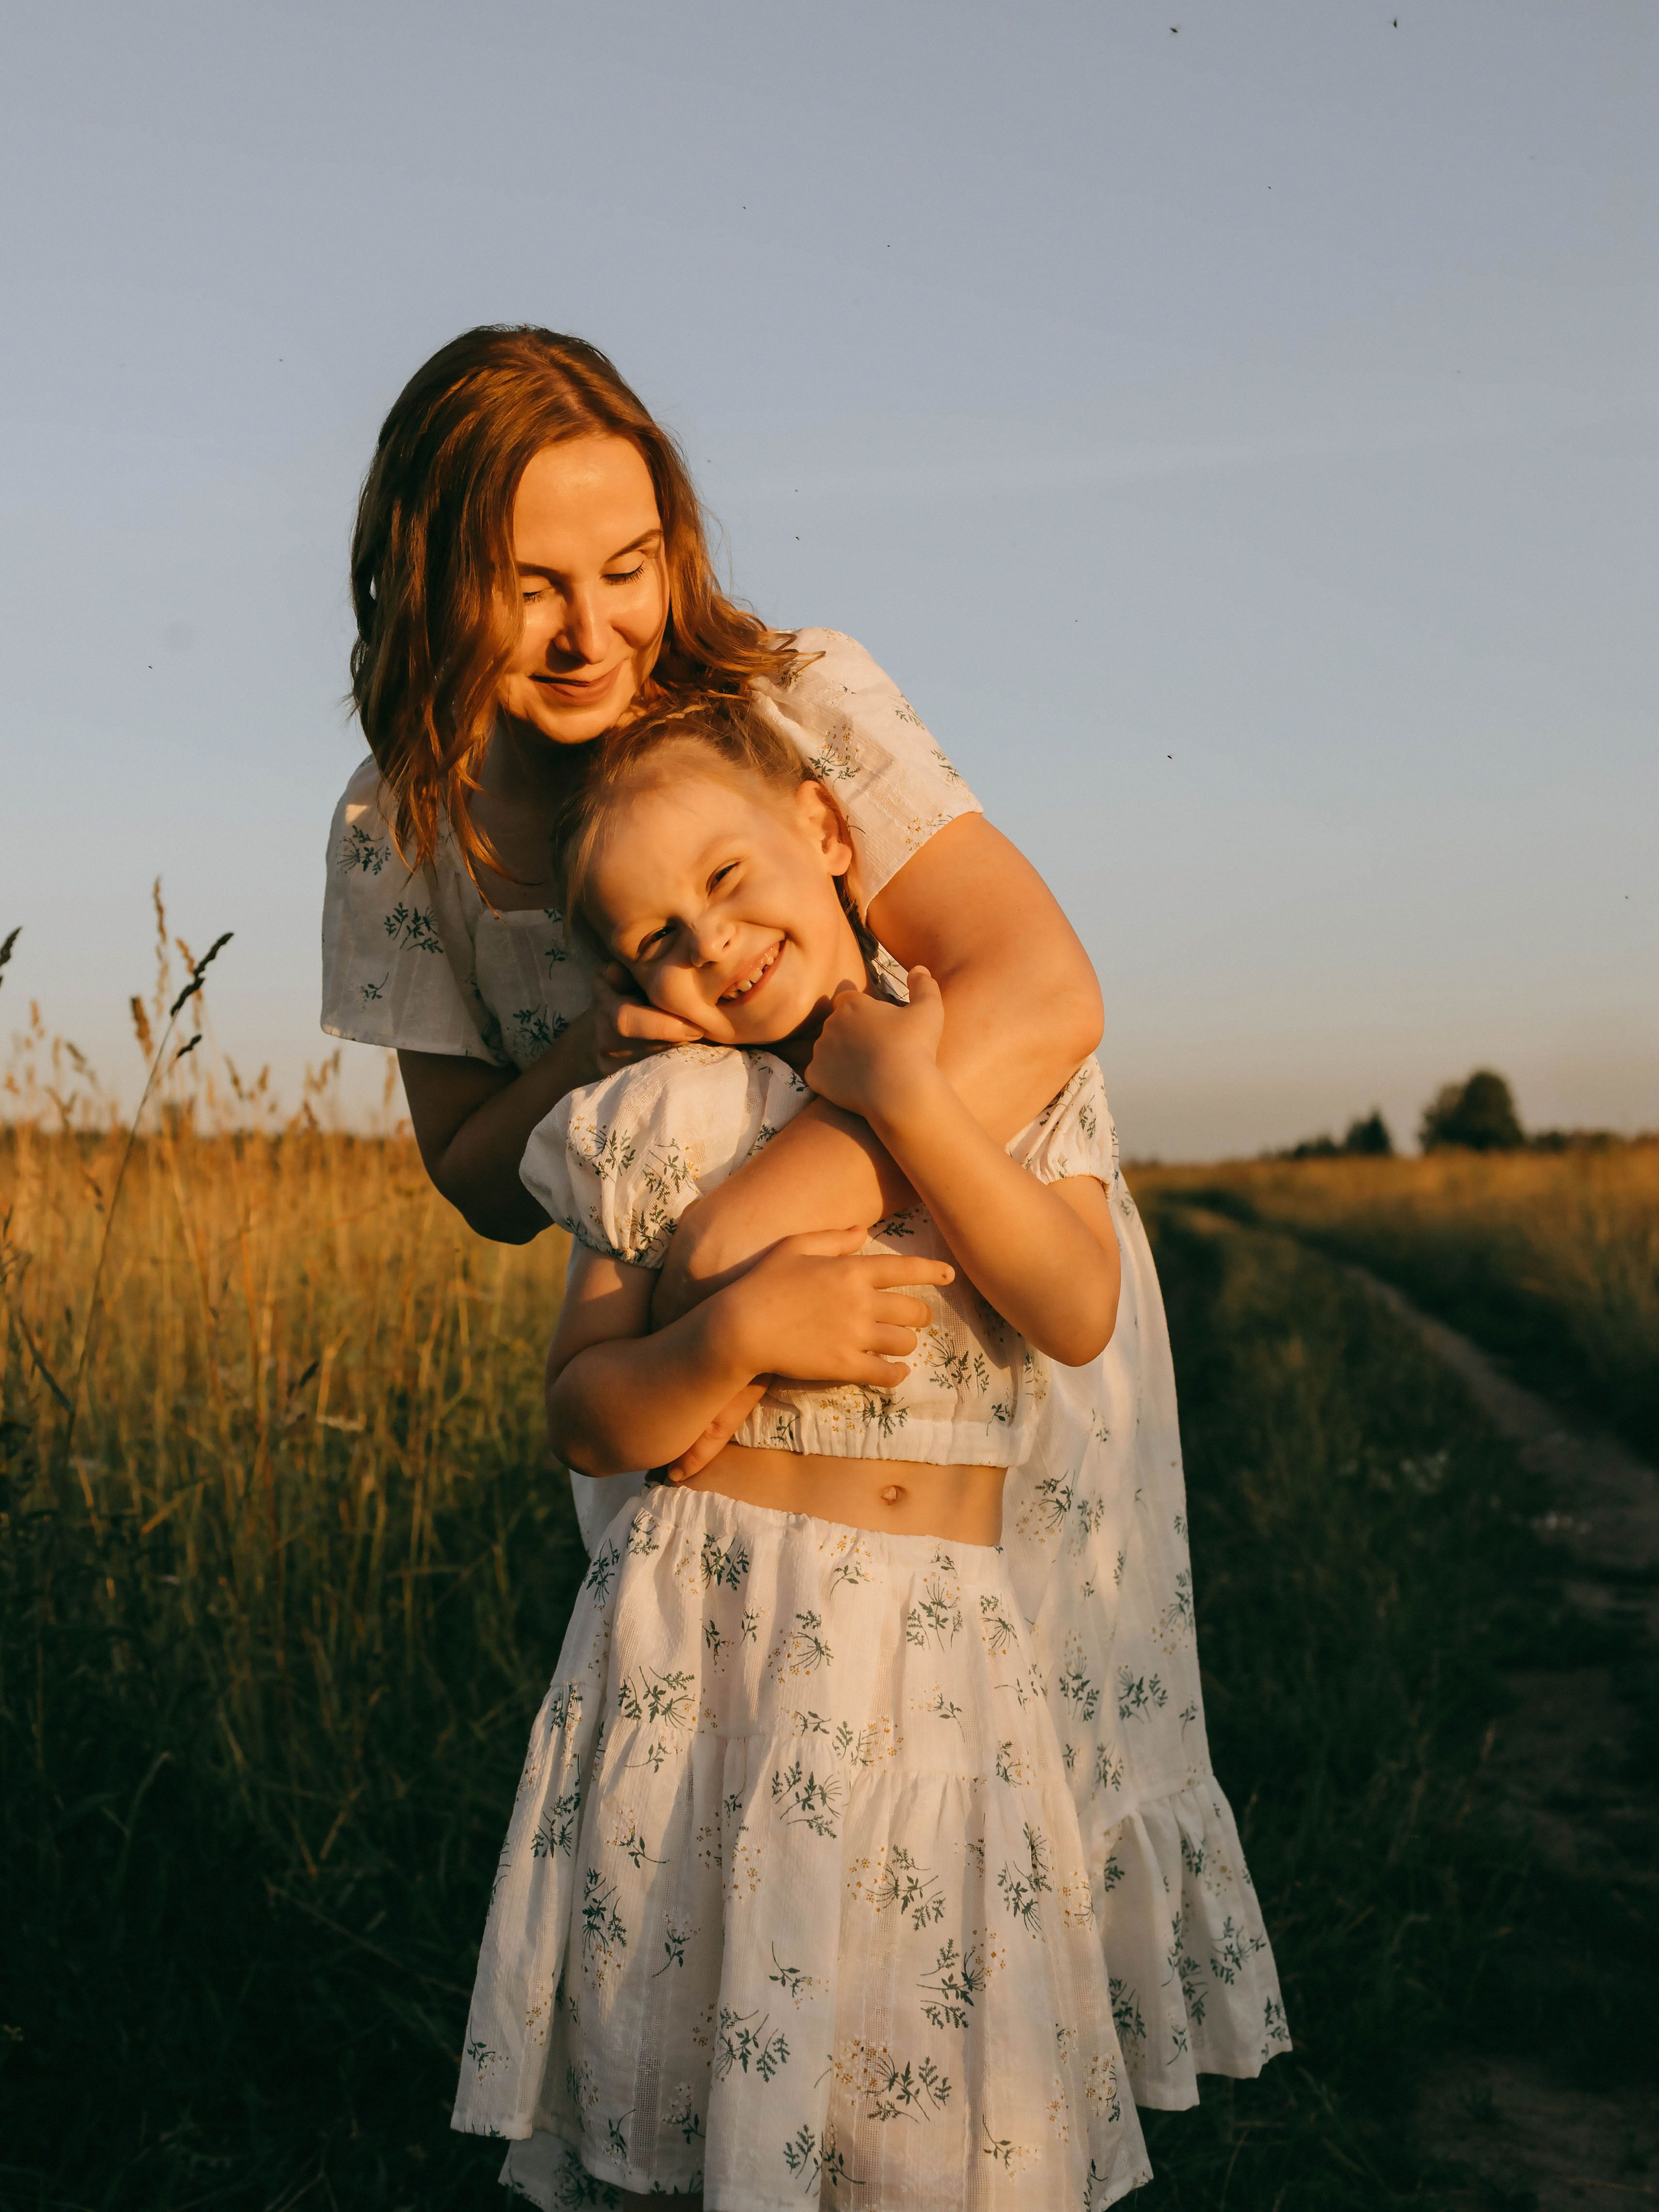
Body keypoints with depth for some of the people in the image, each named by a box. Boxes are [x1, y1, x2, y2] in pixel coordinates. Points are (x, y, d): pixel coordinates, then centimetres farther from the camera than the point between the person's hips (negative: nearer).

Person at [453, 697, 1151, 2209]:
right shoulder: (662, 1124, 0)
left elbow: (1079, 1315, -12)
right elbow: (584, 1422, 1)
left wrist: (906, 1097, -16)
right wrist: (740, 1335, -17)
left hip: (939, 1646, 1)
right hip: (707, 1627, 0)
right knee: (691, 2082, 6)